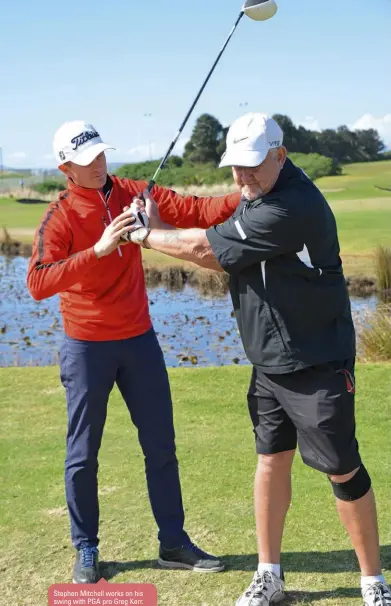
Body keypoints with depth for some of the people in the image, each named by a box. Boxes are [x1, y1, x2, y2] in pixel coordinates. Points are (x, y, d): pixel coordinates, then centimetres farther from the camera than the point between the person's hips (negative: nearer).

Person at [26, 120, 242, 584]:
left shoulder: (132, 194, 0)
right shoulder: (60, 216, -13)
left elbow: (193, 211, -8)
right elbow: (37, 284, -27)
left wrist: (244, 197, -25)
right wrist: (97, 250, -36)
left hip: (139, 340, 4)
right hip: (86, 347, -4)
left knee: (161, 445, 8)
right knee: (83, 454, 5)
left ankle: (173, 544, 20)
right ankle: (86, 551, 21)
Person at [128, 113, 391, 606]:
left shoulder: (293, 208, -26)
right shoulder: (258, 194, 6)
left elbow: (204, 248, -20)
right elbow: (224, 259, 12)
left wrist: (147, 236, -5)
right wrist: (161, 230, 3)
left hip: (316, 363, -8)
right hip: (269, 362, 9)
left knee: (342, 469, 1)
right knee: (271, 460, 13)